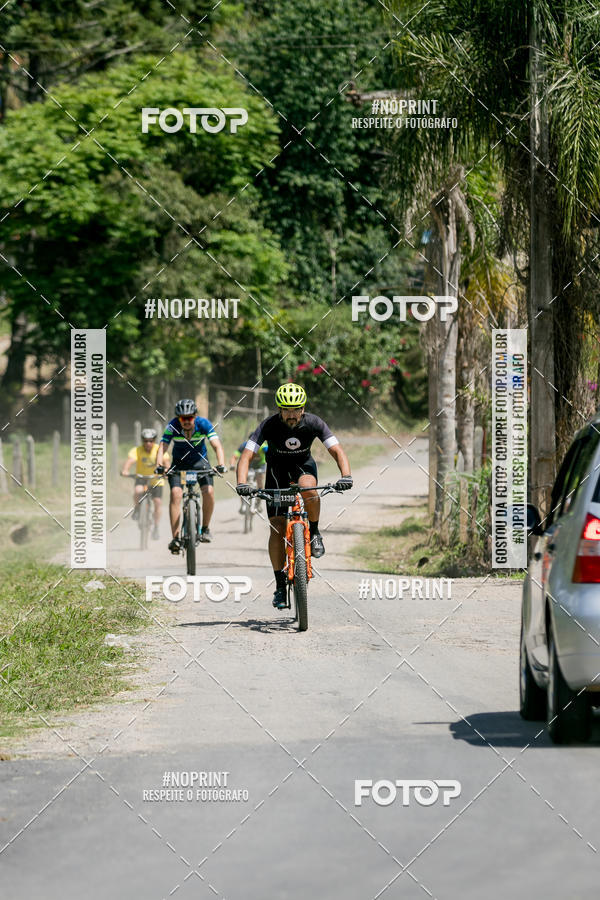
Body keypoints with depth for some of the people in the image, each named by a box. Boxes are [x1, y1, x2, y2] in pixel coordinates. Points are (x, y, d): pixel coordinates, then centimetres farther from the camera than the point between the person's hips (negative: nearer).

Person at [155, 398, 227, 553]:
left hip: (200, 461, 0)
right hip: (179, 463, 0)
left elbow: (217, 446, -30)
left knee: (209, 491, -21)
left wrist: (221, 464, -47)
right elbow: (162, 447, -31)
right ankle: (175, 538, -21)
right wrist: (159, 465, -50)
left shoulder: (203, 424, -23)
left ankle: (205, 528, 2)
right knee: (176, 493, -22)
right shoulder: (173, 427, -24)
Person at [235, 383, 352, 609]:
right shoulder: (269, 425, -27)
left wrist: (345, 475, -43)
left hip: (303, 465, 0)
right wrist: (242, 483, -48)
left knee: (308, 487, -38)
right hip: (277, 469, 0)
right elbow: (246, 456, -31)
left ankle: (314, 533, -11)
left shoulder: (313, 423, -23)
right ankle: (280, 585, -1)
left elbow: (337, 450, -25)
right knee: (277, 528, -10)